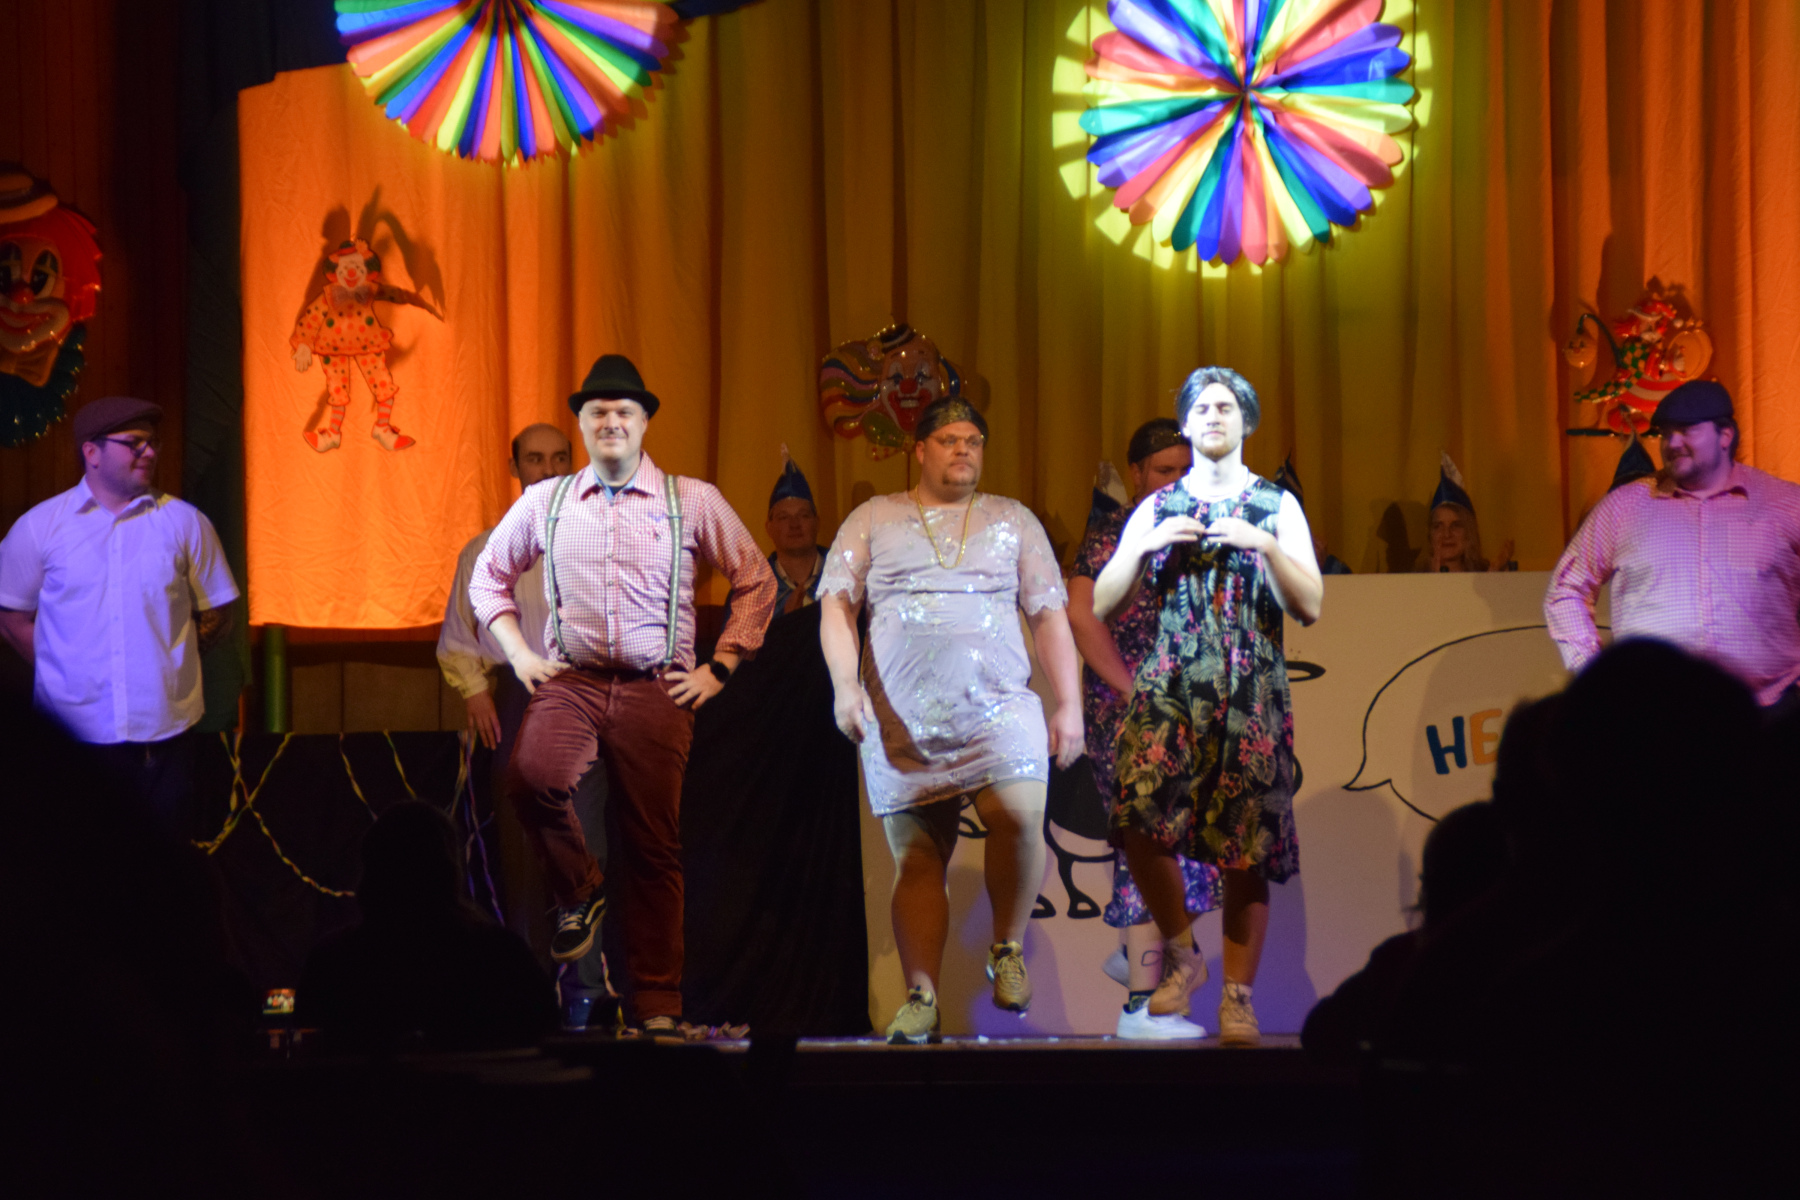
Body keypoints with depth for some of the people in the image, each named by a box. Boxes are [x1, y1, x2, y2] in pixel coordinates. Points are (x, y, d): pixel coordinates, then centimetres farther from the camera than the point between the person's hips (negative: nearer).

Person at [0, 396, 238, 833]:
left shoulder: (185, 523, 7)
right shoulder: (40, 527, 5)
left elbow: (216, 615, 13)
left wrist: (167, 662, 5)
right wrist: (63, 666, 4)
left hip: (165, 733, 1)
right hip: (73, 732, -1)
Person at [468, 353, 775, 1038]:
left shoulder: (692, 501, 6)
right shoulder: (544, 502, 11)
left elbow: (756, 582, 12)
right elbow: (489, 575, 24)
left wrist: (719, 668, 5)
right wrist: (519, 654, 11)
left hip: (657, 688, -1)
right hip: (570, 680, 1)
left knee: (655, 842, -2)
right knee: (532, 777, -29)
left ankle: (659, 1005, 6)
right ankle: (579, 891, 0)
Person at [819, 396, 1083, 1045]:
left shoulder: (1013, 519, 18)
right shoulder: (874, 519, 15)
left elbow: (1050, 615, 15)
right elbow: (835, 606, 8)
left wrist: (1070, 705, 6)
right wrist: (845, 682, -8)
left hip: (998, 706, 0)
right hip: (901, 720, 0)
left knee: (1020, 816, -24)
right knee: (916, 859, -3)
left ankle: (1008, 949, -3)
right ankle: (921, 999, 2)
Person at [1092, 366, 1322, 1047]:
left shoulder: (1277, 507, 11)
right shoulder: (1156, 510, 15)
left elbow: (1311, 607, 3)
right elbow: (1102, 604, 9)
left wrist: (1266, 545, -11)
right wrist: (1146, 546, -6)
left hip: (1252, 694, -1)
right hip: (1170, 686, 1)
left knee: (1247, 847, -4)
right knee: (1140, 819, -20)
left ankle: (1238, 998, 3)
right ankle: (1181, 953, 2)